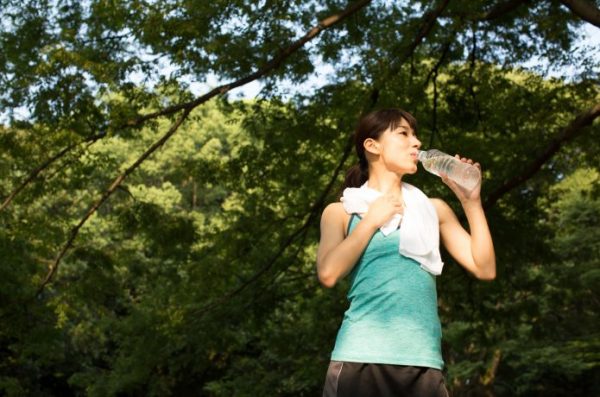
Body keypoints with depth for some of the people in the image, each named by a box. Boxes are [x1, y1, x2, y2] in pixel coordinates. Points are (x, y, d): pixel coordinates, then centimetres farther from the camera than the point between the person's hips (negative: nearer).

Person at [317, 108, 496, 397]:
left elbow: (485, 269, 8)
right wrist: (372, 220, 0)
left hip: (422, 362, 2)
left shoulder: (434, 209, 16)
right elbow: (328, 274, -8)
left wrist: (471, 202, 5)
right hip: (360, 357, -2)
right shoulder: (341, 212, 10)